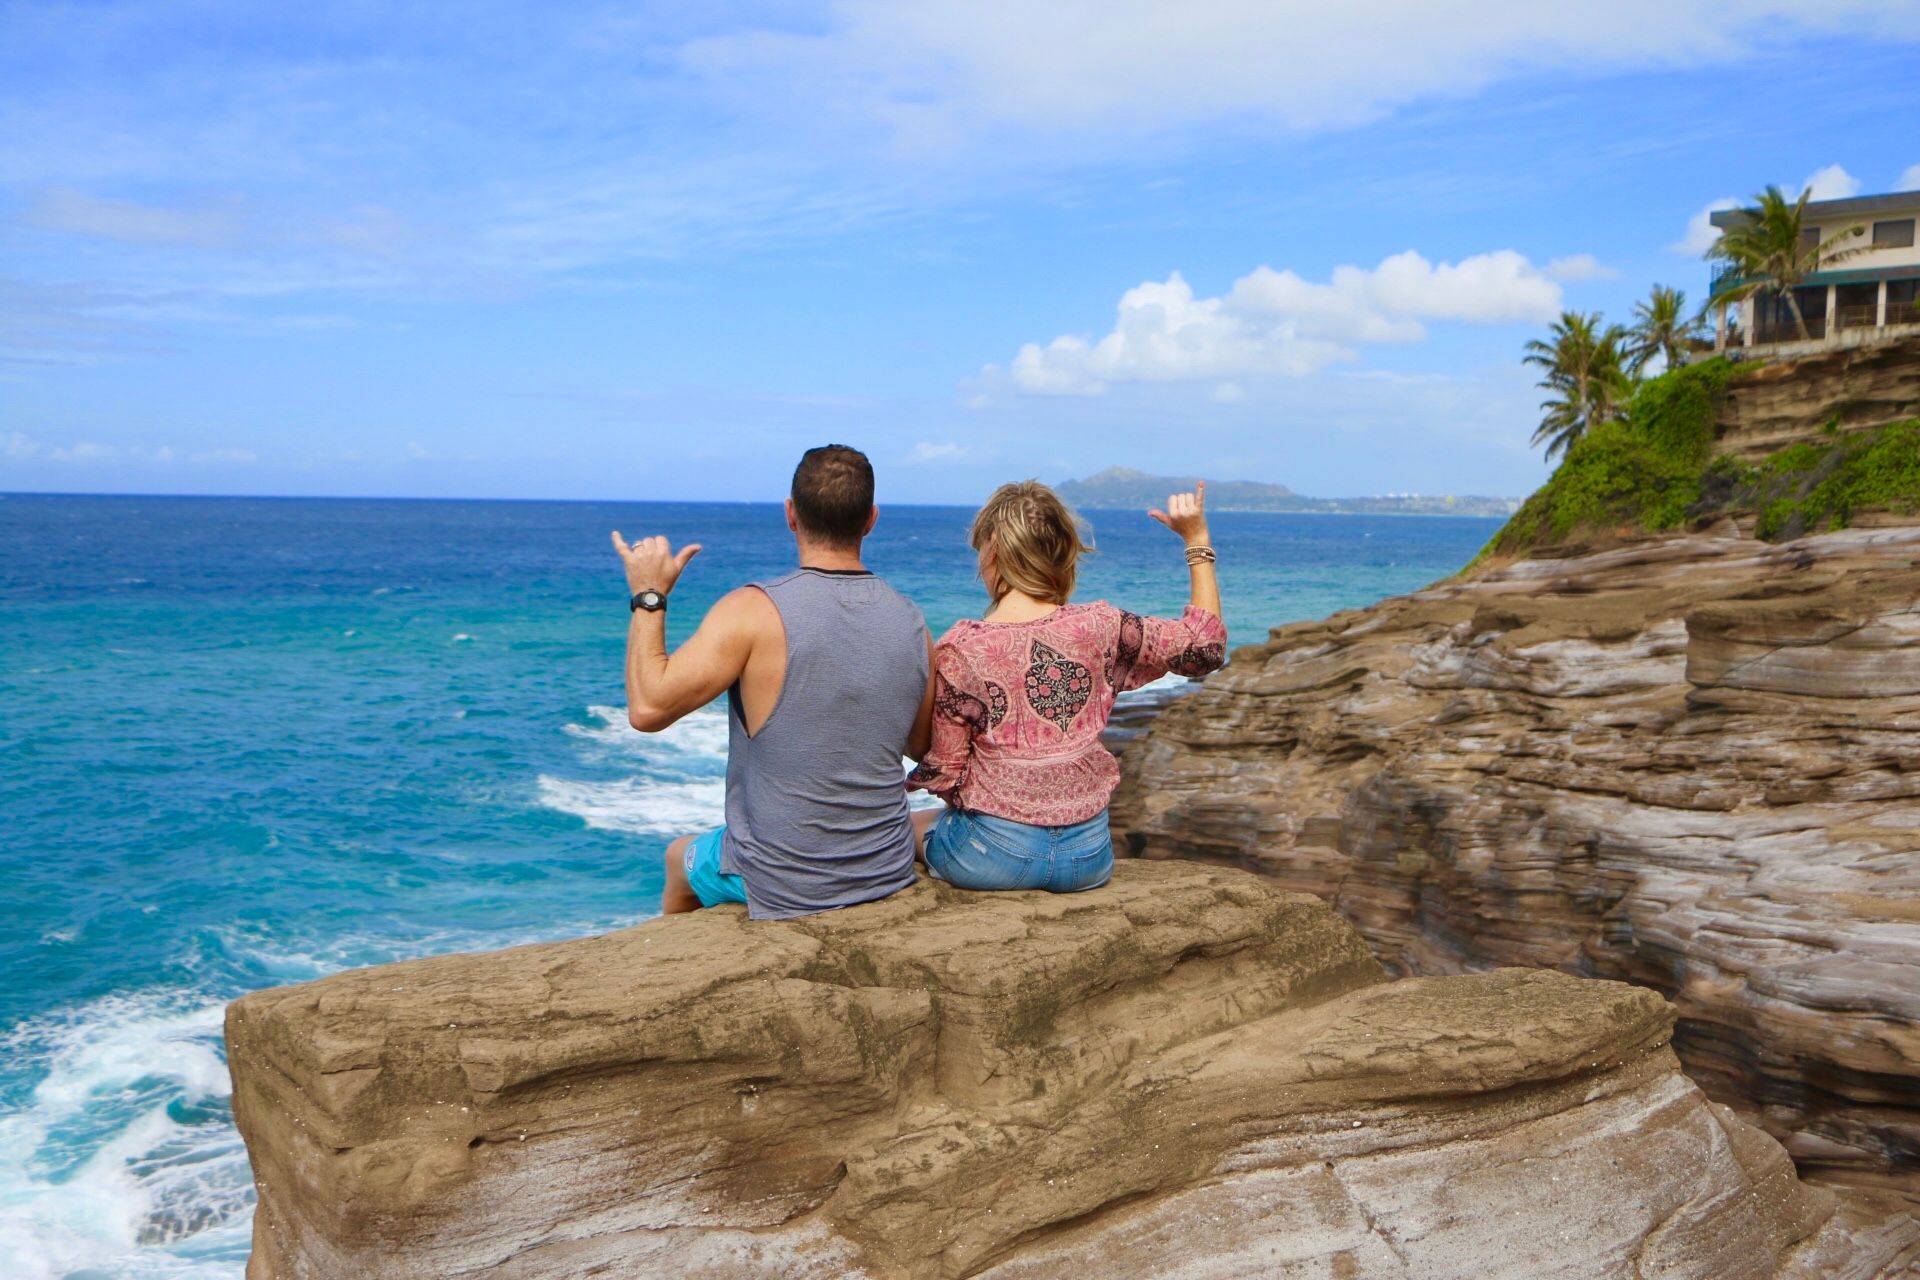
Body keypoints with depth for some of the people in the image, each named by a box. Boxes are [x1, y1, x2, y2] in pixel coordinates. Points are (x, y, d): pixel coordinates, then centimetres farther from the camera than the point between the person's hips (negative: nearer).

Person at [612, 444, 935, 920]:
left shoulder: (754, 612, -20)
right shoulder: (911, 621, -6)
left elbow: (648, 708, -20)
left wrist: (649, 597, -9)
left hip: (783, 890, -4)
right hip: (890, 875, 4)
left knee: (680, 856, 31)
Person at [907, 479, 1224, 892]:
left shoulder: (960, 649, -15)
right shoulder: (1100, 628, -9)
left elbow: (945, 774, -9)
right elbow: (1206, 645, 5)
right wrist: (1197, 541, 9)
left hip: (994, 857, -4)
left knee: (909, 825, 28)